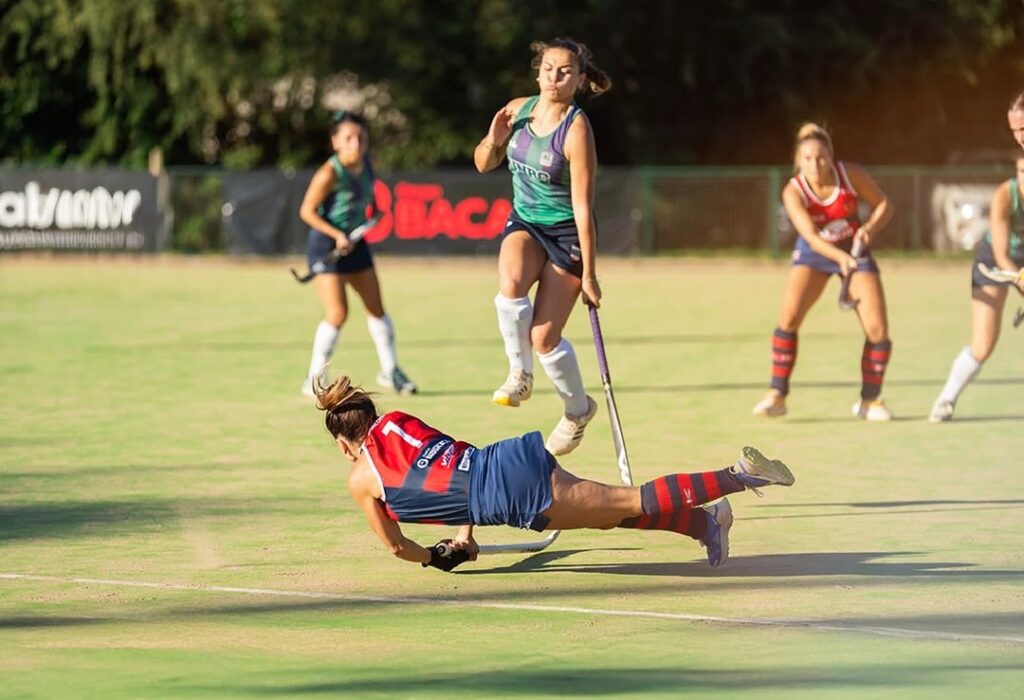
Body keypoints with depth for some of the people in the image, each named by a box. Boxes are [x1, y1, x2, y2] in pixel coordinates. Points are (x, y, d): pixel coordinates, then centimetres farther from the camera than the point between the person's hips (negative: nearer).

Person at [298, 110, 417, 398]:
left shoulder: (365, 164, -1)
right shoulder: (329, 174, -22)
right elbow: (307, 211, -18)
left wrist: (372, 208, 7)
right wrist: (336, 235, -24)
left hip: (355, 242, 7)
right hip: (325, 245, -7)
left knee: (376, 308, 12)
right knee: (338, 313, -14)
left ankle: (390, 371, 26)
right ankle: (314, 380, -2)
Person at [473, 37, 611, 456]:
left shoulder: (576, 130, -22)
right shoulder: (519, 109, -4)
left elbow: (583, 207, -21)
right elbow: (483, 165, 10)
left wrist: (589, 274, -18)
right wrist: (494, 140, -13)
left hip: (567, 233, -4)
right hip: (525, 223, 4)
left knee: (543, 338, -7)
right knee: (510, 284, -32)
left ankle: (578, 410, 21)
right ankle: (520, 374, -11)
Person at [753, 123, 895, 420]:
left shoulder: (851, 175, -19)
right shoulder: (793, 192, -23)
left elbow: (884, 205, -7)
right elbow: (811, 237, -32)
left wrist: (870, 229, -27)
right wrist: (840, 257, -50)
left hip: (856, 251, 1)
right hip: (814, 254, -1)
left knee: (878, 329, -7)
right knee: (789, 316, -21)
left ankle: (870, 401, 11)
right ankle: (777, 396, -12)